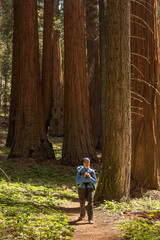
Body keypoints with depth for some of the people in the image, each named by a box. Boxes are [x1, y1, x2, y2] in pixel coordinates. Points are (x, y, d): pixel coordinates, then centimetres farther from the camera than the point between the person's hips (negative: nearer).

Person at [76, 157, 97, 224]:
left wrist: (89, 177, -25)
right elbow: (78, 182, -12)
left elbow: (95, 182, -7)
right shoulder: (79, 171, -5)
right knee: (82, 204, 13)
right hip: (82, 189, 1)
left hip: (90, 189, -1)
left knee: (90, 204, -14)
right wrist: (84, 177, -27)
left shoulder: (92, 171, -4)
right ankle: (82, 216, 39)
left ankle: (90, 219, -10)